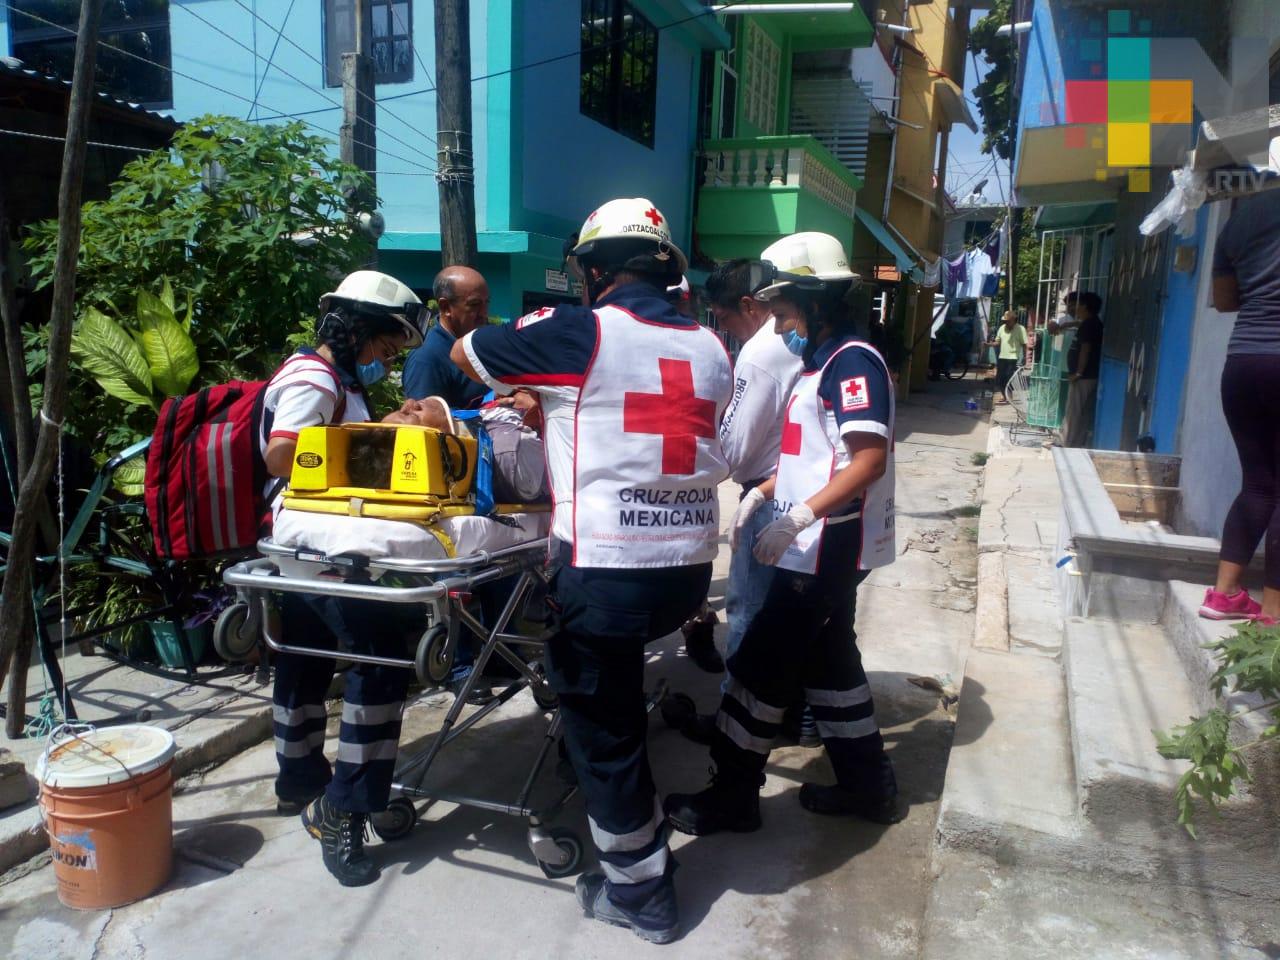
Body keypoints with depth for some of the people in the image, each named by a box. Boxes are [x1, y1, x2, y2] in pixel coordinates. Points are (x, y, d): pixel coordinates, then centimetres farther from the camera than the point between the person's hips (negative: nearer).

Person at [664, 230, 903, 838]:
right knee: (828, 658, 18)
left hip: (828, 547, -10)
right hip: (821, 547, 10)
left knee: (760, 666, -2)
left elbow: (868, 458, -25)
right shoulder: (823, 362, 14)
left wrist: (799, 516, -29)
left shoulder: (852, 360, -16)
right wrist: (762, 493, 11)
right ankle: (867, 784, 32)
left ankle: (732, 796, 13)